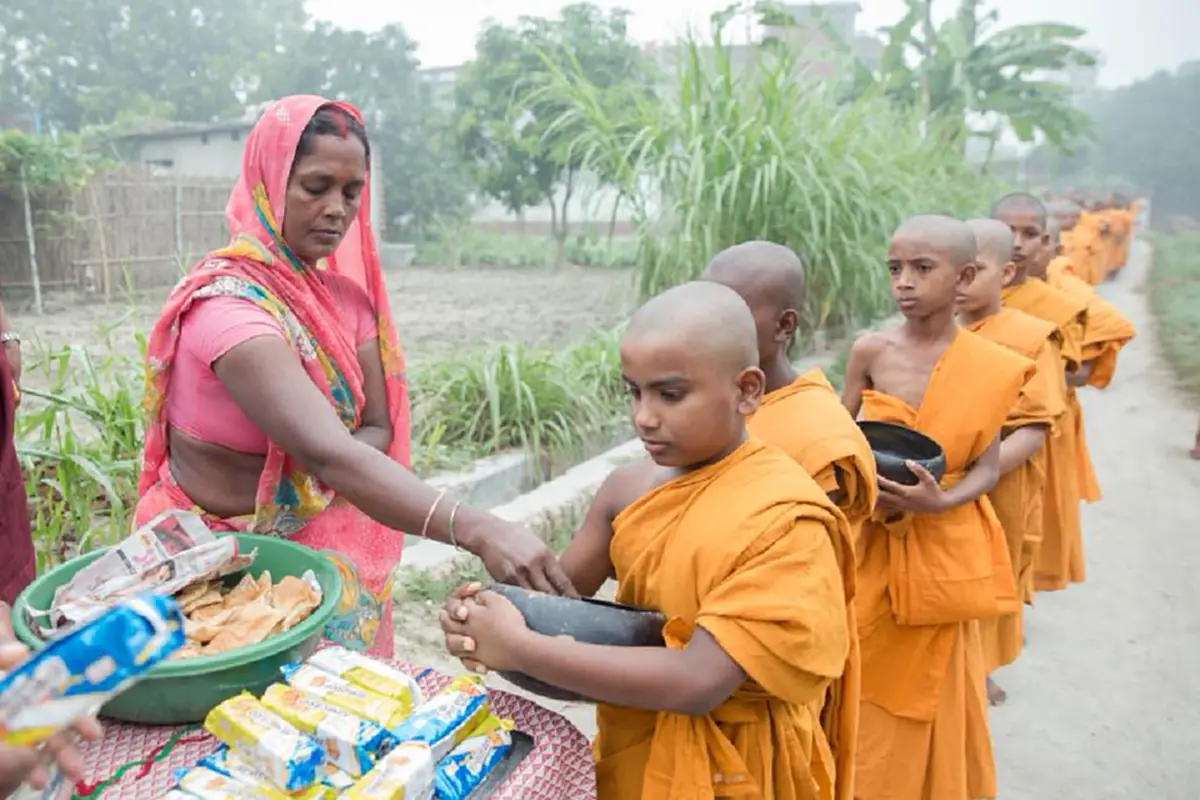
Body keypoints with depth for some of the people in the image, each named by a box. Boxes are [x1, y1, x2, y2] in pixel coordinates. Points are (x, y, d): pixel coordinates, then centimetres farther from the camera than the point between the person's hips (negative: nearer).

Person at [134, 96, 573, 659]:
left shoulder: (345, 296, -1)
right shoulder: (228, 303, -23)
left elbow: (378, 429, 0)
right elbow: (330, 455, -35)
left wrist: (314, 466, -22)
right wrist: (478, 532, -45)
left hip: (323, 550, 6)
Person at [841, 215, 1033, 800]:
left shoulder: (989, 367, -7)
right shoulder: (870, 351, -7)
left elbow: (987, 468, -3)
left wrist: (940, 501, -21)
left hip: (945, 544, 0)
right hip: (873, 538, 1)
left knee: (932, 685, 13)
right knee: (866, 675, 11)